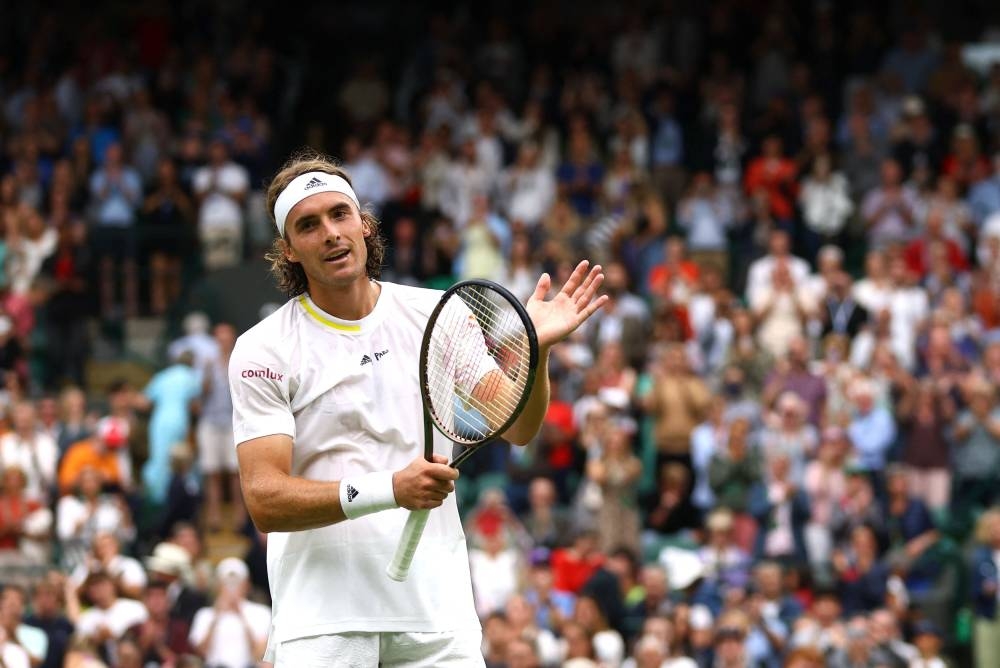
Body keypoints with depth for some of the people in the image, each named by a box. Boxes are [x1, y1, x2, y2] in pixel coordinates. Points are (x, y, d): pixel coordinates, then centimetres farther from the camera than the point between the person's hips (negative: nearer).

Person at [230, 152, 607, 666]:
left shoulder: (437, 315, 7)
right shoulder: (263, 351, -3)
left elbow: (517, 429, 8)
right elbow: (265, 500, -11)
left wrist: (534, 350, -12)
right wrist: (390, 489, -24)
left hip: (437, 605, 2)